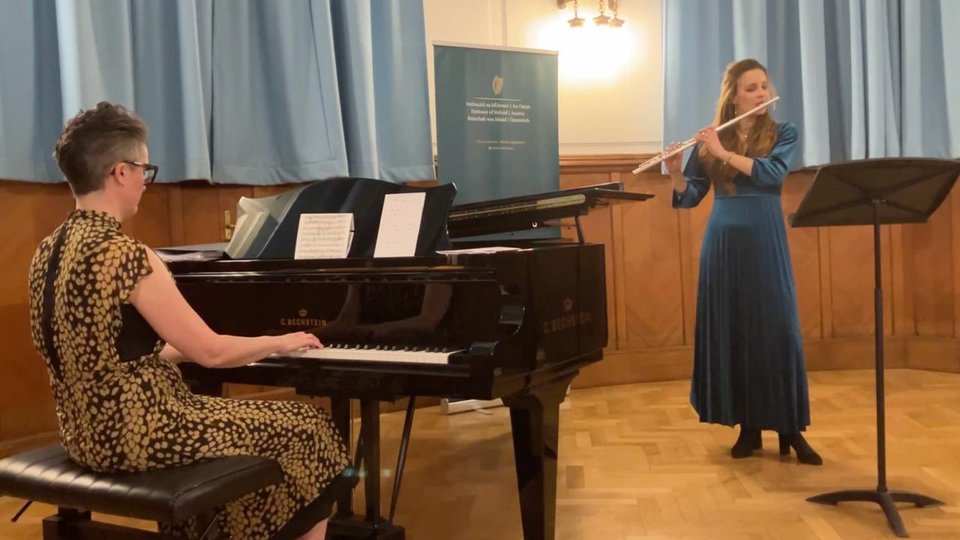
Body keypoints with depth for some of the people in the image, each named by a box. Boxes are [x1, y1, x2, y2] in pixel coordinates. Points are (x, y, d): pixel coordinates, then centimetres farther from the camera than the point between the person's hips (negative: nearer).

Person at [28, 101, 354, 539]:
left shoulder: (50, 251, 4)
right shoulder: (128, 257, -24)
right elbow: (211, 352, -19)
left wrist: (179, 349, 18)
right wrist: (281, 342, -2)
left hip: (88, 430, 9)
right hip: (137, 434, -9)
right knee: (309, 428, 7)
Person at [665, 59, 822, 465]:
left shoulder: (783, 133, 6)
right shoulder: (710, 140, 9)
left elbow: (773, 173, -14)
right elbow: (690, 197, 6)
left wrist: (726, 154, -18)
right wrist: (675, 173, -13)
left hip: (764, 242, -1)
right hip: (722, 243, 2)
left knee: (778, 329, -4)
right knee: (731, 332, 3)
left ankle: (790, 429, 7)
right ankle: (748, 427, 14)